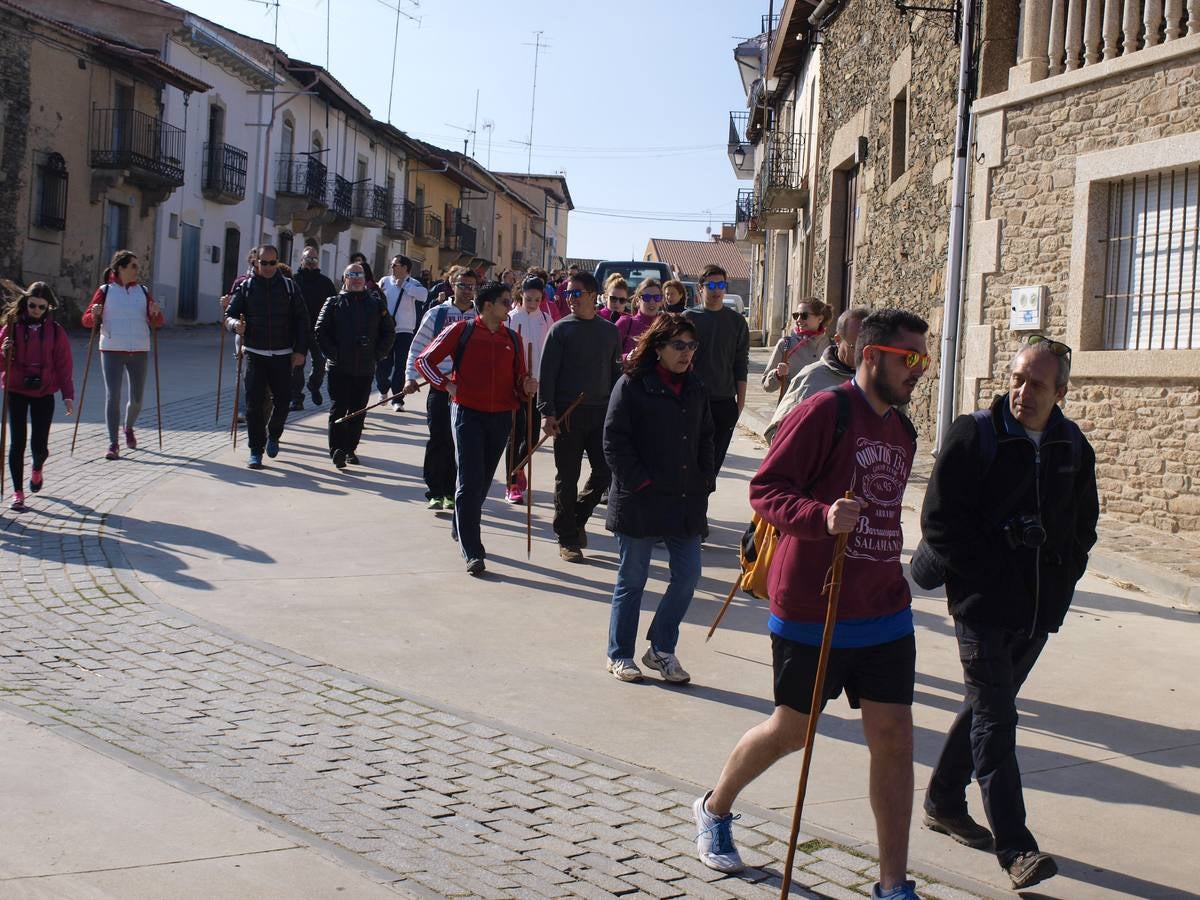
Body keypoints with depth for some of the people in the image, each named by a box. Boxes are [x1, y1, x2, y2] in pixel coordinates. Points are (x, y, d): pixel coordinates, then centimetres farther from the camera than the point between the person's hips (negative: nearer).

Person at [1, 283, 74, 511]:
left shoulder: (56, 331, 1)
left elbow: (63, 364, 2)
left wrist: (68, 395, -4)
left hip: (44, 393, 0)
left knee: (39, 444, -1)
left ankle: (37, 470, 35)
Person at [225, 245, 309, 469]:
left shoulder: (289, 287, 5)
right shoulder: (246, 287, 4)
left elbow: (302, 320, 6)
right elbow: (230, 315, 5)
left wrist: (300, 350, -1)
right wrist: (235, 324, -19)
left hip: (283, 356, 0)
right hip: (255, 355, 0)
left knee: (282, 401, 3)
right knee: (254, 404, -4)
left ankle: (273, 435, 32)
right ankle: (256, 450, 3)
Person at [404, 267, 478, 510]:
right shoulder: (436, 313, 3)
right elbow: (417, 347, 6)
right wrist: (411, 377, -4)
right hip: (440, 387, -1)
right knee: (438, 439, -2)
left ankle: (451, 493, 14)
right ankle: (435, 492, 5)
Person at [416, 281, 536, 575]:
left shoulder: (512, 338, 11)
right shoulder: (462, 330, -2)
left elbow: (518, 378, 18)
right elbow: (425, 360, 2)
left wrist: (526, 386, -4)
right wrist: (447, 385, -7)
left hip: (501, 417, 5)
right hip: (468, 413, -5)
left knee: (483, 481, 14)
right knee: (470, 481, -10)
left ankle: (462, 528, 35)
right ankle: (472, 553, -10)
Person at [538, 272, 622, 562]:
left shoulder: (610, 331, 10)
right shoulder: (561, 329, 0)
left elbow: (616, 373, 14)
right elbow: (547, 372, -4)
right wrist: (547, 412, -12)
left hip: (602, 414, 3)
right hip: (567, 415, -3)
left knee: (606, 472, 0)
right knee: (567, 478, 3)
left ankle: (577, 518, 24)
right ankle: (567, 539, 13)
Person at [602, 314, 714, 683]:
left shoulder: (694, 389, 10)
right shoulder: (632, 386, -8)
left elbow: (705, 438, 20)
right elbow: (614, 442, -11)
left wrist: (705, 480, 9)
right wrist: (639, 482, -15)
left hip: (686, 501, 6)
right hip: (639, 502, -6)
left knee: (688, 574, 4)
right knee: (632, 580, 4)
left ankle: (661, 649, 21)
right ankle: (619, 655, 19)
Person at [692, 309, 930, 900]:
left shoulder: (902, 430, 12)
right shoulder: (825, 411, -13)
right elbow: (765, 489, -18)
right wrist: (823, 516, -34)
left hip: (885, 613, 7)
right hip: (812, 612, -6)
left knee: (894, 737, 1)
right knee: (791, 730, 10)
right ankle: (715, 808, 37)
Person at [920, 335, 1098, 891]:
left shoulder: (1073, 448, 6)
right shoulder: (975, 435, -9)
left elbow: (1083, 522, 19)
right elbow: (938, 519, -10)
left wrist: (1062, 581, 8)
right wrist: (984, 574, -13)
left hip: (1040, 610, 6)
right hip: (984, 605, -6)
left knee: (987, 706, 17)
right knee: (995, 719, -7)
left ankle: (944, 802, 34)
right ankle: (1014, 846, -7)